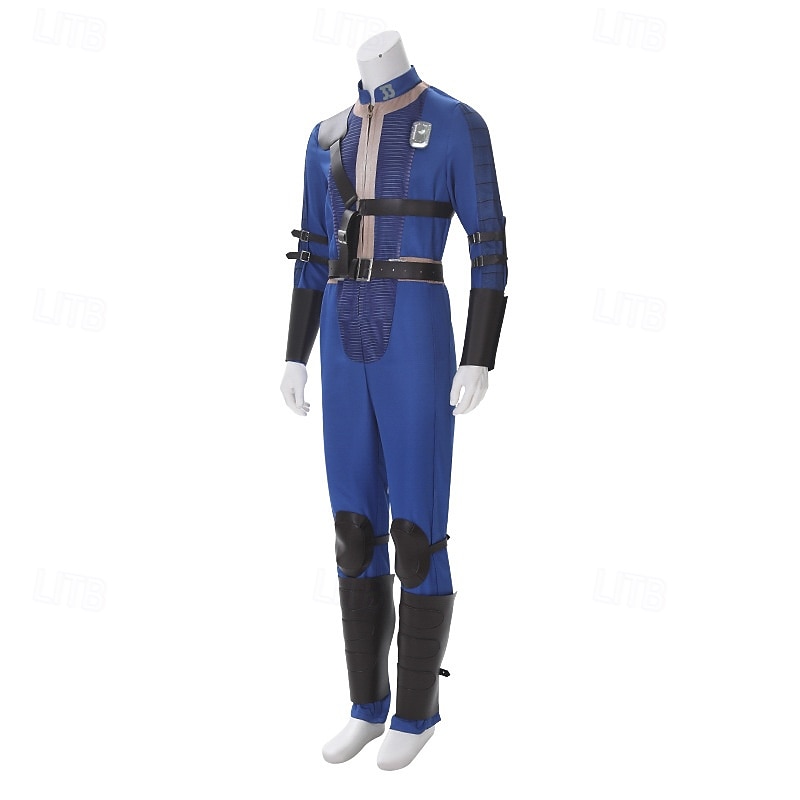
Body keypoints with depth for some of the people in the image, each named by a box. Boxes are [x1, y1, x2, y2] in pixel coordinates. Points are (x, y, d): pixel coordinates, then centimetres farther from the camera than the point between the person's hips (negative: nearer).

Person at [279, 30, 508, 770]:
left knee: (415, 535, -3)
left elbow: (490, 249, -6)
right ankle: (368, 703, 23)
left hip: (419, 342, -6)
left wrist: (479, 363, -13)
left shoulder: (459, 125, -3)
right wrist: (296, 357, 14)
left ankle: (418, 708, 15)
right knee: (355, 530, 9)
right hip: (349, 347, 6)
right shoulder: (329, 137, 15)